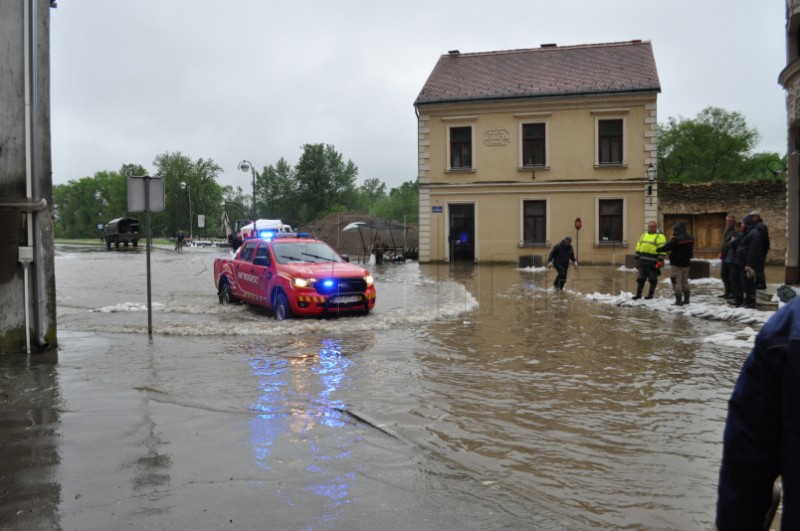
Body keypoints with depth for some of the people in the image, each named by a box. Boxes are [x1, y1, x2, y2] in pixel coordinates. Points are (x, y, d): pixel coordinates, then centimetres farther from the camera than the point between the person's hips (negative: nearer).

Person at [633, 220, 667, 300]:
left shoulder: (660, 237, -3)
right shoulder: (644, 235, 17)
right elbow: (638, 247, 20)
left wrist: (660, 260, -19)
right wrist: (637, 258, 16)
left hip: (653, 263, -6)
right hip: (643, 261, 6)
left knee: (652, 279, 4)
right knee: (641, 278, 8)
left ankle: (650, 294, 12)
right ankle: (638, 294, 15)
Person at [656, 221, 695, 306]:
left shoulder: (676, 239, -21)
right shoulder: (690, 239, 5)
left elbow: (666, 247, -17)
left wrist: (658, 249, -1)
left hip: (676, 264, -8)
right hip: (686, 263, 8)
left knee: (676, 282, -4)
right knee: (684, 281, 19)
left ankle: (678, 300, -7)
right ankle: (686, 299, 24)